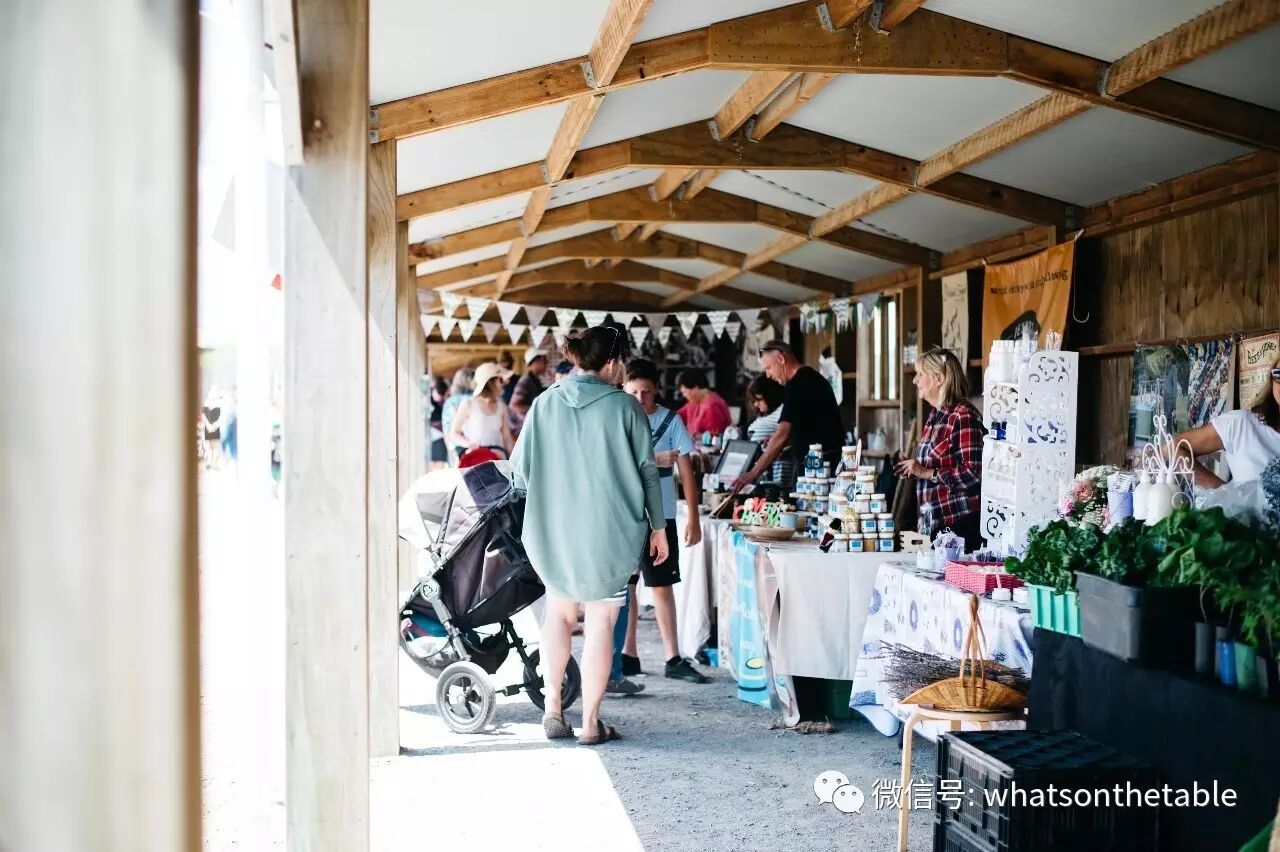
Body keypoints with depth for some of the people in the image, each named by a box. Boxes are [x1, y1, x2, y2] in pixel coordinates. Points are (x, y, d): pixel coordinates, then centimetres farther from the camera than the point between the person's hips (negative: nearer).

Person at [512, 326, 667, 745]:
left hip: (553, 531, 3)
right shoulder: (624, 406, -8)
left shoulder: (544, 403, -1)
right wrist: (658, 526, 6)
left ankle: (552, 708, 18)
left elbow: (520, 466, 4)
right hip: (610, 532, -3)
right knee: (601, 621, 7)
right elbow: (647, 470, -5)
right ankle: (591, 722, 13)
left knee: (558, 611, 21)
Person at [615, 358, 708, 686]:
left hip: (660, 516, 0)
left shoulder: (670, 420, -2)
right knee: (625, 586, 7)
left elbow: (686, 471, -2)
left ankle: (674, 659, 8)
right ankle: (627, 656, 18)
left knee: (663, 586, 4)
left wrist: (693, 518, -5)